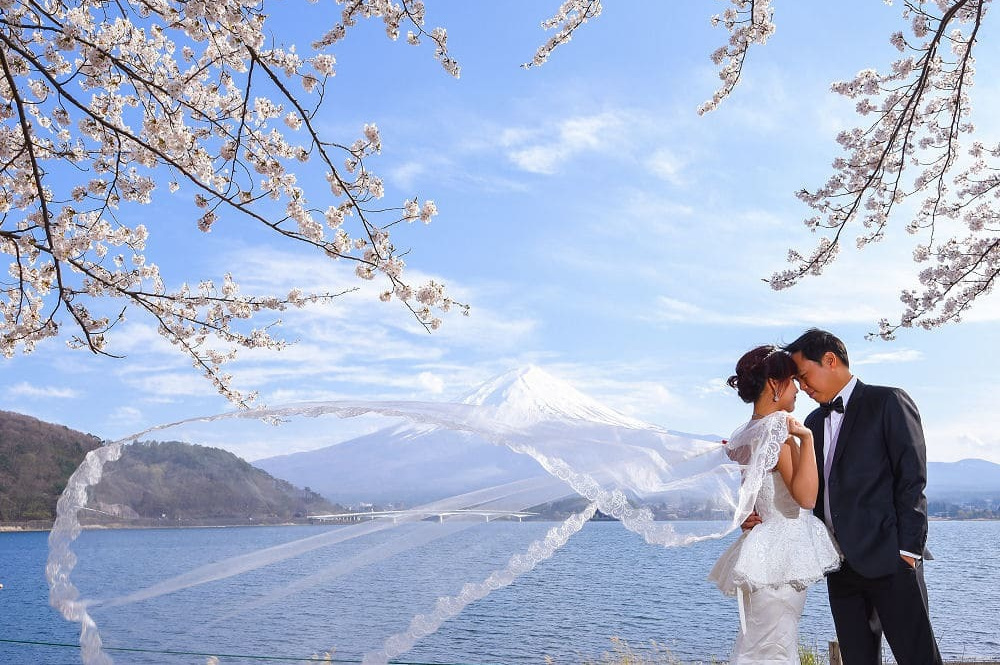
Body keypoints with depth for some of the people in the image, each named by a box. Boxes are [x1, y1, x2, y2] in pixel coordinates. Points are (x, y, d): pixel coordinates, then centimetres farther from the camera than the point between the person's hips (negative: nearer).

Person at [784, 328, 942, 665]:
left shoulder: (889, 402, -2)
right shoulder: (814, 422, 18)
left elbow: (912, 478, -8)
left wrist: (907, 549, -14)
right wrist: (764, 516, -2)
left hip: (888, 557, -6)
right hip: (840, 563, 7)